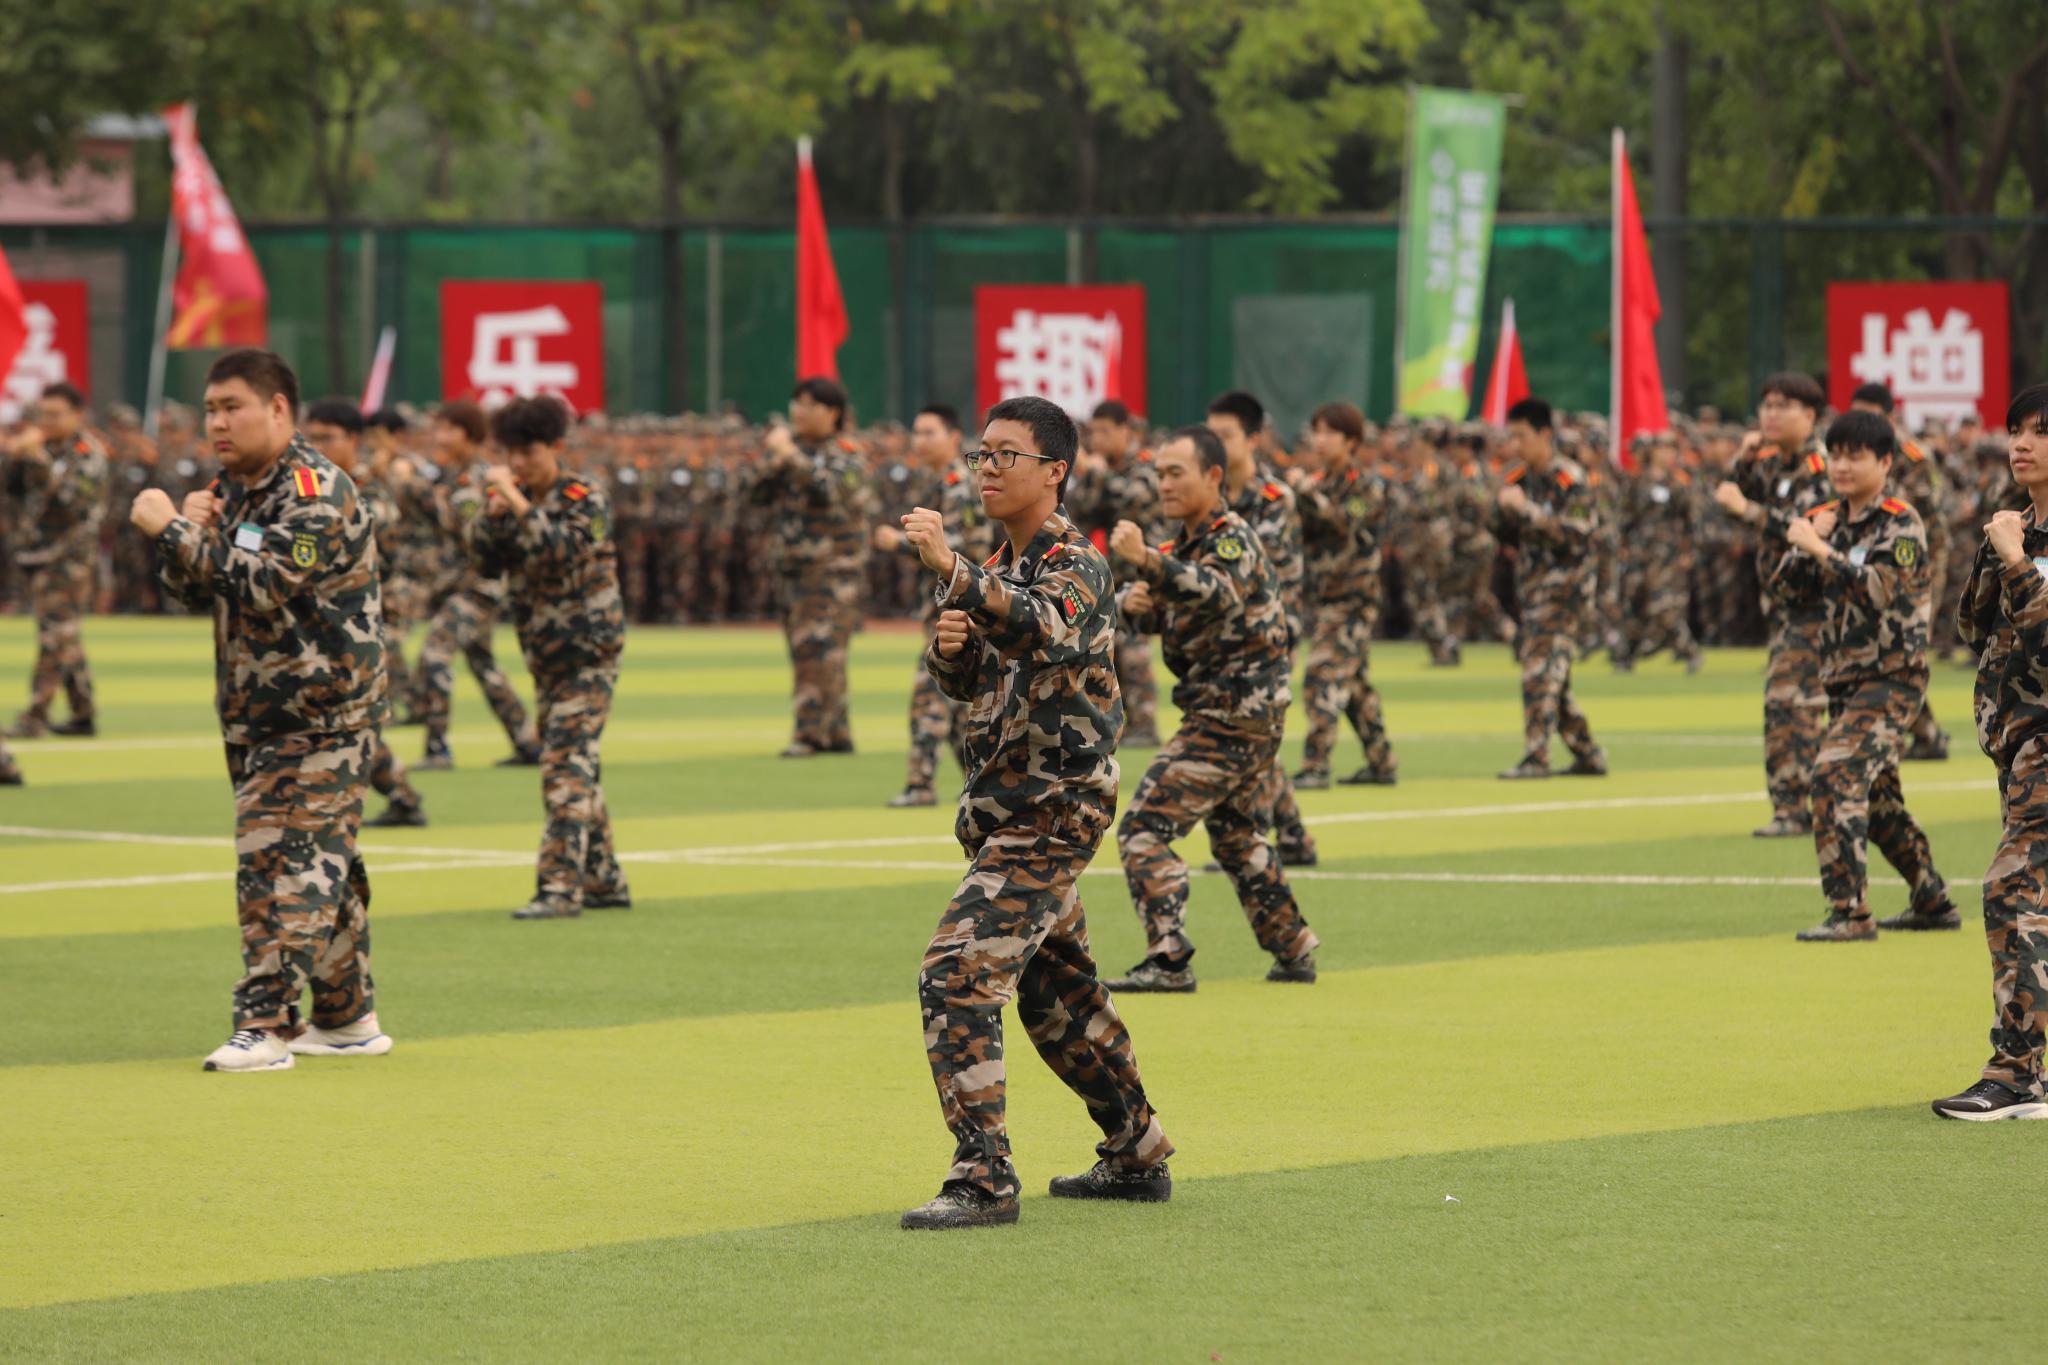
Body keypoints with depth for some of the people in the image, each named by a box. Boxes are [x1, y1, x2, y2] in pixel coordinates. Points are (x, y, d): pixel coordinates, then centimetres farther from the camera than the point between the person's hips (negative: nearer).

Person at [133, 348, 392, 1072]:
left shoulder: (317, 492, -15)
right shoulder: (229, 490, 14)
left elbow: (262, 584, -26)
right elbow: (197, 592, 13)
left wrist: (172, 529, -25)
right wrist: (188, 532, -7)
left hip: (321, 714, -9)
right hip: (255, 711, 9)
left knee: (280, 858, -15)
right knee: (319, 861, 14)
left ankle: (265, 1025, -18)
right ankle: (347, 1018, 22)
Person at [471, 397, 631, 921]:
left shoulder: (584, 499, -10)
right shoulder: (521, 503, 9)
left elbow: (564, 548, -27)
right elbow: (489, 564, 4)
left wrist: (516, 502, -29)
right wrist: (494, 513, -11)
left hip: (588, 655, -8)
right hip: (545, 656, 8)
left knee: (565, 765, -15)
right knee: (576, 768, 12)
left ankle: (560, 887, -20)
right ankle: (604, 881, 21)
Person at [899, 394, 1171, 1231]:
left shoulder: (1073, 563, -13)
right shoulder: (1004, 568, 16)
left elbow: (1041, 629, -35)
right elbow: (965, 683, 17)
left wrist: (949, 571, -48)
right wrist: (948, 645, -7)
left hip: (1051, 810, -10)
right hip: (1015, 808, 10)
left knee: (957, 975, -18)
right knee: (1056, 985, 19)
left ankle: (983, 1180, -19)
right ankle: (1135, 1154, 31)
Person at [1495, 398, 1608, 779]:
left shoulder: (1570, 481, -10)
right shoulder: (1517, 480, 11)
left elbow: (1575, 534, -21)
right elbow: (1508, 538, 16)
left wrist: (1527, 510, -25)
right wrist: (1505, 512, -4)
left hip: (1564, 586, -8)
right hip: (1530, 587, 8)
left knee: (1541, 670, -15)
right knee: (1552, 676, 10)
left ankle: (1536, 758, -17)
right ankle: (1588, 754, 20)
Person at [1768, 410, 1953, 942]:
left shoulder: (1899, 523, -9)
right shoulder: (1829, 520, 11)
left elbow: (1879, 587, -24)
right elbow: (1787, 590, 8)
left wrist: (1820, 548, -25)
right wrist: (1805, 544, -8)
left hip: (1892, 678, -8)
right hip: (1845, 679, 8)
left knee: (1837, 775, -23)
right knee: (1877, 798, 17)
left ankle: (1850, 913, -25)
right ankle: (1933, 903, 31)